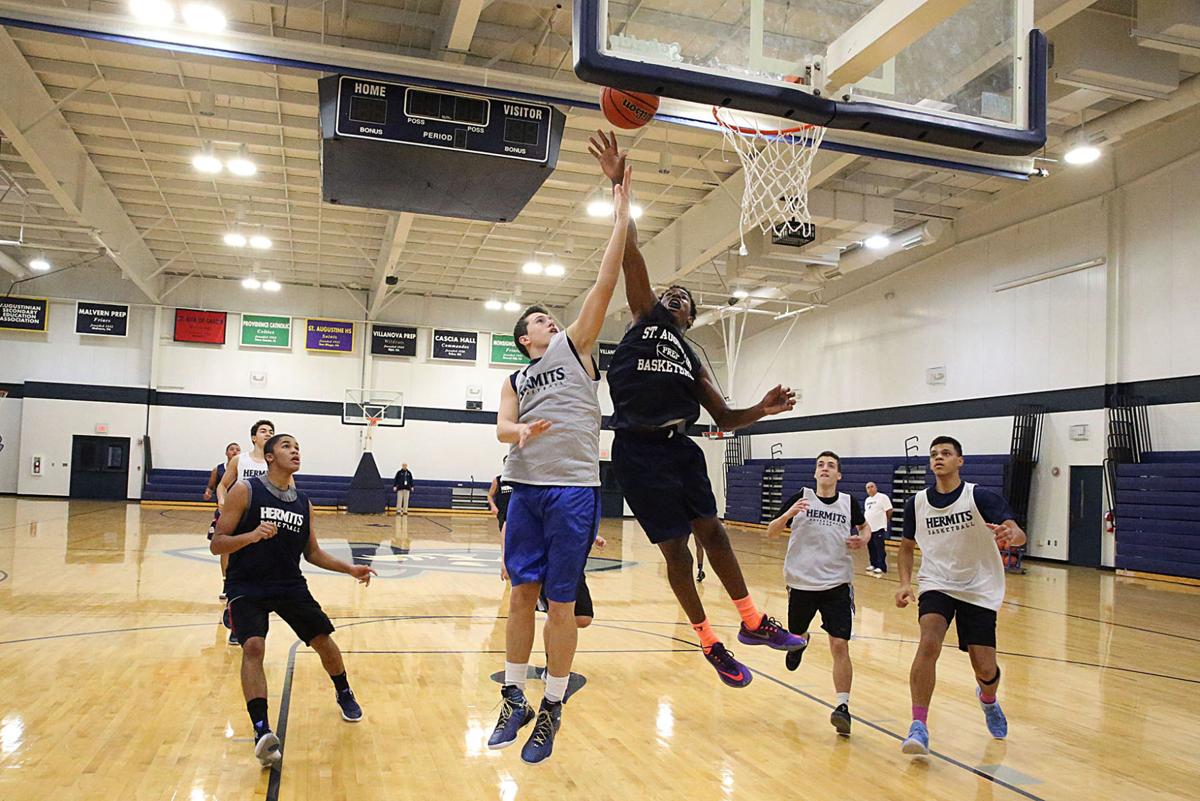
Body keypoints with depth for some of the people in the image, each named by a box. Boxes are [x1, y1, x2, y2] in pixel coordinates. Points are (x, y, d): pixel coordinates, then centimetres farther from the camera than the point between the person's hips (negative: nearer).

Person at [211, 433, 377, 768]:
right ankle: (262, 732, -22)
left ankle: (344, 695, 32)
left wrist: (350, 568, 3)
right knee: (253, 646, -25)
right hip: (247, 587, -4)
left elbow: (312, 553, 15)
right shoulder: (245, 491, -8)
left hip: (290, 585, 4)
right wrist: (251, 535, -28)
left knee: (323, 639, 4)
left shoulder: (303, 503, 6)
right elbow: (216, 545, -10)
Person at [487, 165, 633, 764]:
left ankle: (552, 711, 12)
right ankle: (514, 700, 20)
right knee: (522, 592, 7)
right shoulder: (515, 379, 18)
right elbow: (502, 428, 3)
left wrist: (621, 214, -3)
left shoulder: (574, 347, 9)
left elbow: (605, 282, 1)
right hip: (526, 488, 3)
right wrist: (521, 431, -21)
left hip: (573, 490, -3)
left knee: (560, 602, 0)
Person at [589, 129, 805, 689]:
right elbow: (630, 254, -2)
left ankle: (752, 622, 22)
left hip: (679, 446, 4)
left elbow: (725, 418, 17)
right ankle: (710, 643, 13)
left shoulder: (692, 360, 20)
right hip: (637, 448, -4)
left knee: (711, 529, 7)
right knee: (674, 546, 1)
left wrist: (762, 409, -3)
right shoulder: (645, 316, 9)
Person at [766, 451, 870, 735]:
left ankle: (843, 706, -4)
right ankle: (799, 643, 56)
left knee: (840, 645, -10)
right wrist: (789, 513, -21)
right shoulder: (801, 498, -2)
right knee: (796, 635, 19)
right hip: (801, 583, 1)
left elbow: (864, 527, 21)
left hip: (838, 584, -1)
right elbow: (772, 531, -1)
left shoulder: (849, 502, 1)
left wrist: (863, 539, -2)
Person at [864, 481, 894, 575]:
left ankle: (882, 567, -3)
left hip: (879, 528, -8)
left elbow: (889, 511, -9)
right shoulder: (867, 500, 16)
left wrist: (885, 520, 0)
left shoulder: (883, 497, -9)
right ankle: (874, 565, 22)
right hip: (869, 528, 8)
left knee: (880, 549, -7)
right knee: (871, 548, 12)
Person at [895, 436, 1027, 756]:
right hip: (936, 585, 1)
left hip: (979, 590, -1)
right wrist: (905, 583, -5)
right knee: (929, 643, -26)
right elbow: (907, 548, 11)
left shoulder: (980, 497, -11)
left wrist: (1011, 534, -45)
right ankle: (919, 725, -19)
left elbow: (1018, 534, -21)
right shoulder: (916, 504, -1)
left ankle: (988, 699, 40)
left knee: (985, 670, 1)